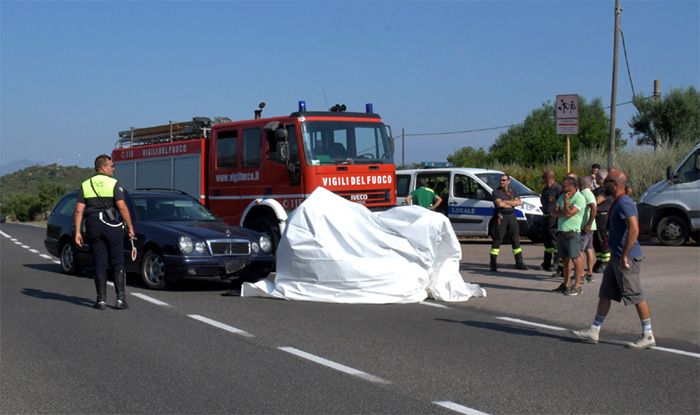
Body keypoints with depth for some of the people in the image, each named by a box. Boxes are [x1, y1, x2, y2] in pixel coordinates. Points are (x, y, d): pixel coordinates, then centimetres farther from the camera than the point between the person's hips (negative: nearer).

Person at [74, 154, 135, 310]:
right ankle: (121, 298, -2)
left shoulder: (85, 186, 6)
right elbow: (122, 207, -14)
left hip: (93, 227, 3)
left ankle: (101, 300, 6)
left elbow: (79, 210, 0)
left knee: (99, 264, 7)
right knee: (117, 263, 4)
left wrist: (77, 232, 1)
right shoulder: (114, 183, -5)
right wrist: (130, 227, -7)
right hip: (112, 226, -3)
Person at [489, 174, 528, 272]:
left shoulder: (513, 191, 14)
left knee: (516, 239, 7)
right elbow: (499, 204, -15)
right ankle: (493, 263, -2)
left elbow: (519, 202, -1)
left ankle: (519, 262, 14)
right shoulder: (496, 192, 0)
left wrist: (505, 202, -11)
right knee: (497, 240, -5)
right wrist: (512, 204, -4)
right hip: (501, 217, -5)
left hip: (512, 217, 5)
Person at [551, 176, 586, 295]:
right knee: (565, 259, 14)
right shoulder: (562, 196, 14)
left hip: (572, 233, -8)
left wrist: (566, 200, -10)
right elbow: (555, 212, 10)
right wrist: (564, 212, -9)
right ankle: (566, 284, 22)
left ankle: (577, 286, -4)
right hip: (561, 232, 8)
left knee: (575, 259, -7)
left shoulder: (579, 199, -11)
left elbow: (569, 213, -21)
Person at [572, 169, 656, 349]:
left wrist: (625, 256, -27)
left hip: (627, 259, -11)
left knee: (636, 296, -4)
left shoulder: (624, 203, -18)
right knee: (605, 293, 12)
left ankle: (648, 336, 4)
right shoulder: (618, 203, 15)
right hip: (617, 257, 11)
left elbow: (634, 229, -27)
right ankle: (594, 331, 18)